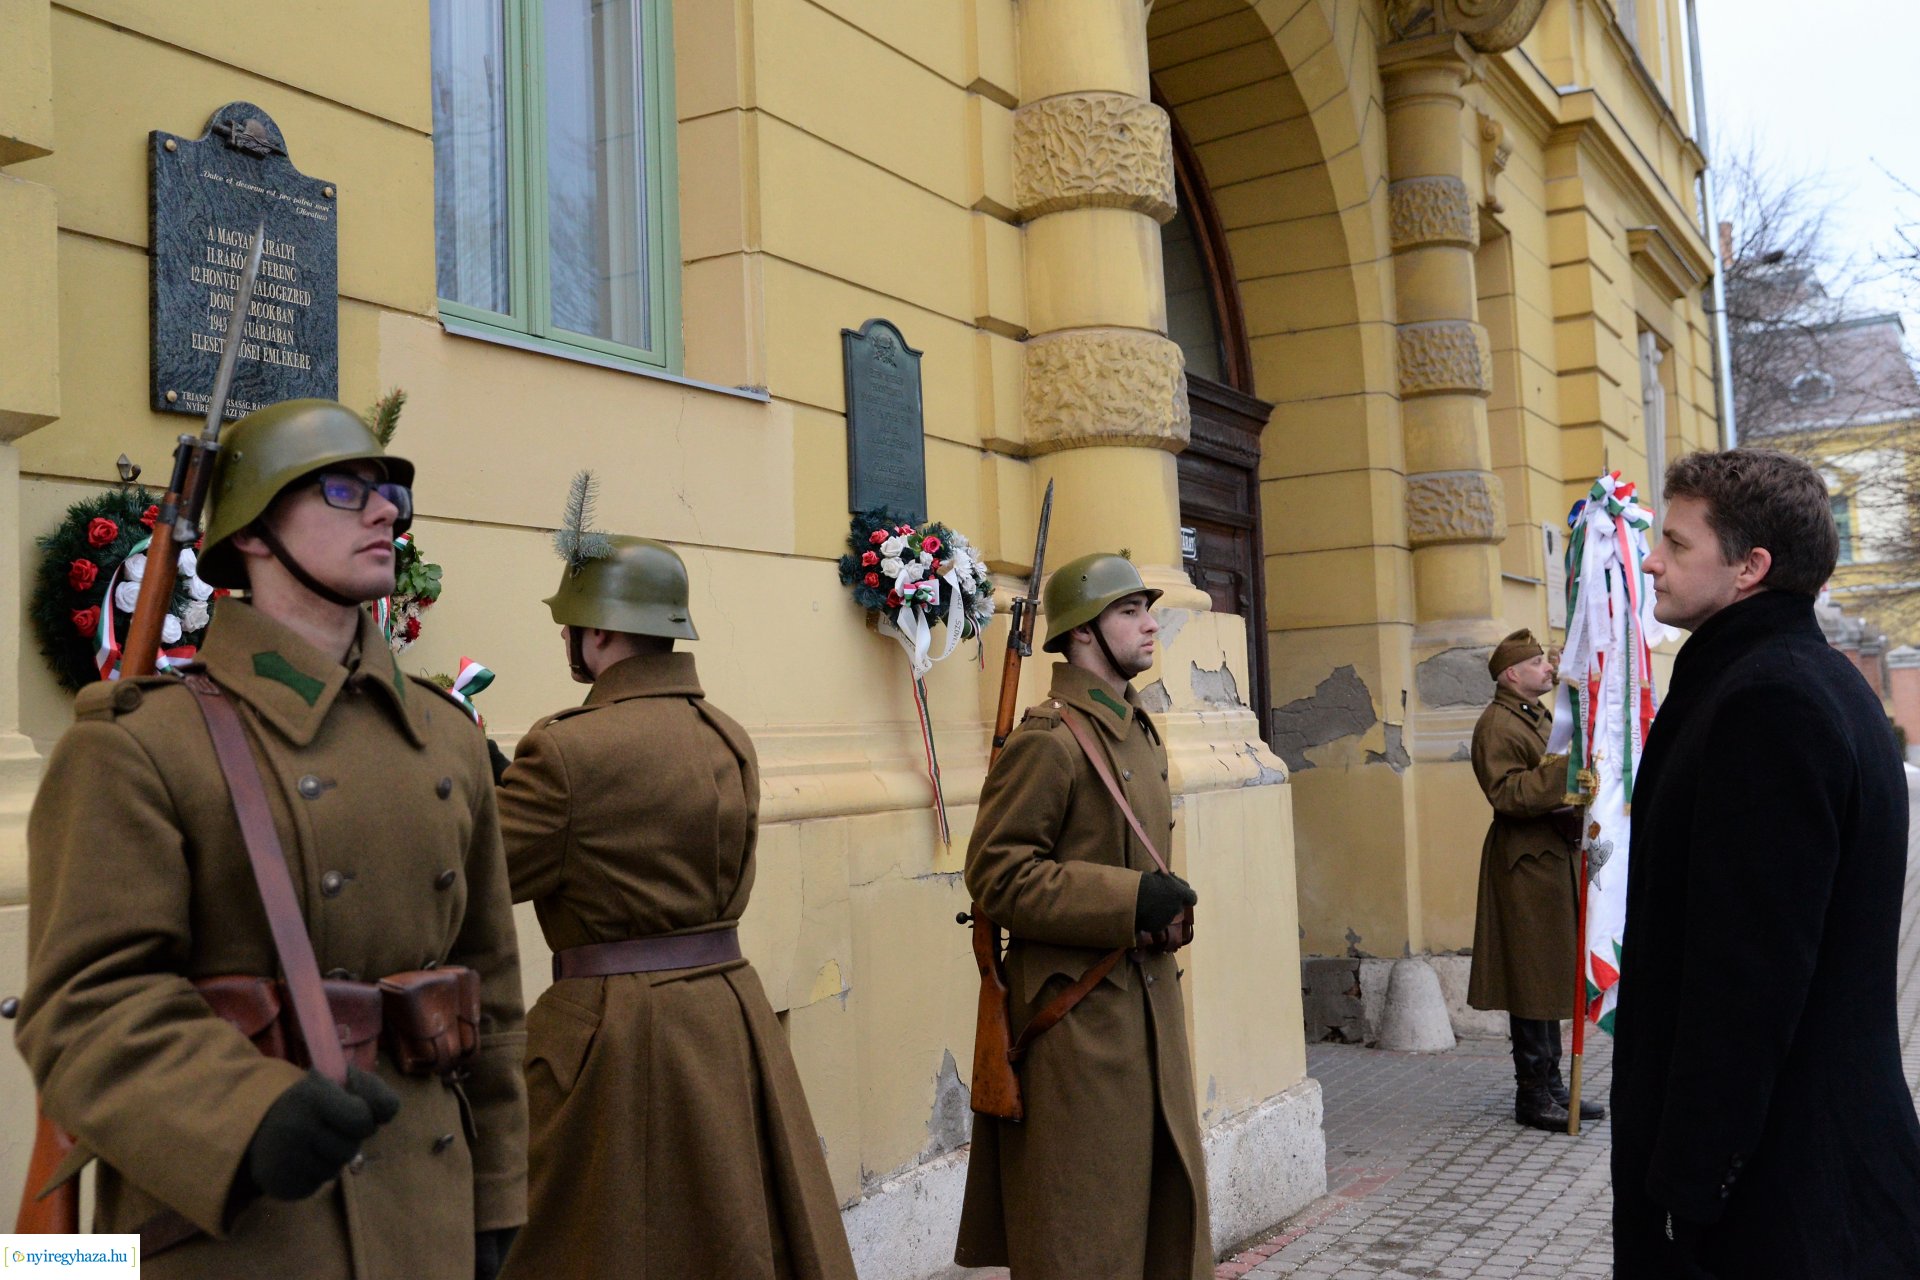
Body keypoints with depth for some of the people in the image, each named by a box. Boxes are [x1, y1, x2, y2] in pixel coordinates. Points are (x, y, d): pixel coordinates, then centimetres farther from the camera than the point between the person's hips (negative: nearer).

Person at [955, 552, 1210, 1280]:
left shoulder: (1139, 730, 12)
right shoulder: (1049, 739, -17)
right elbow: (997, 874, -21)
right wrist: (1125, 901, -23)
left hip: (1147, 998, 9)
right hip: (1078, 1010, -9)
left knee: (1164, 1191, 17)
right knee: (1084, 1217, 3)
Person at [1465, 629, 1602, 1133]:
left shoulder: (1542, 717, 19)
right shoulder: (1496, 725, -12)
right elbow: (1505, 792, -24)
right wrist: (1562, 772, -29)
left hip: (1558, 858, 10)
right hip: (1526, 863, -10)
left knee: (1553, 974, 13)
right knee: (1533, 979, -5)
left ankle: (1551, 1086, 21)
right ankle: (1532, 1095, 3)